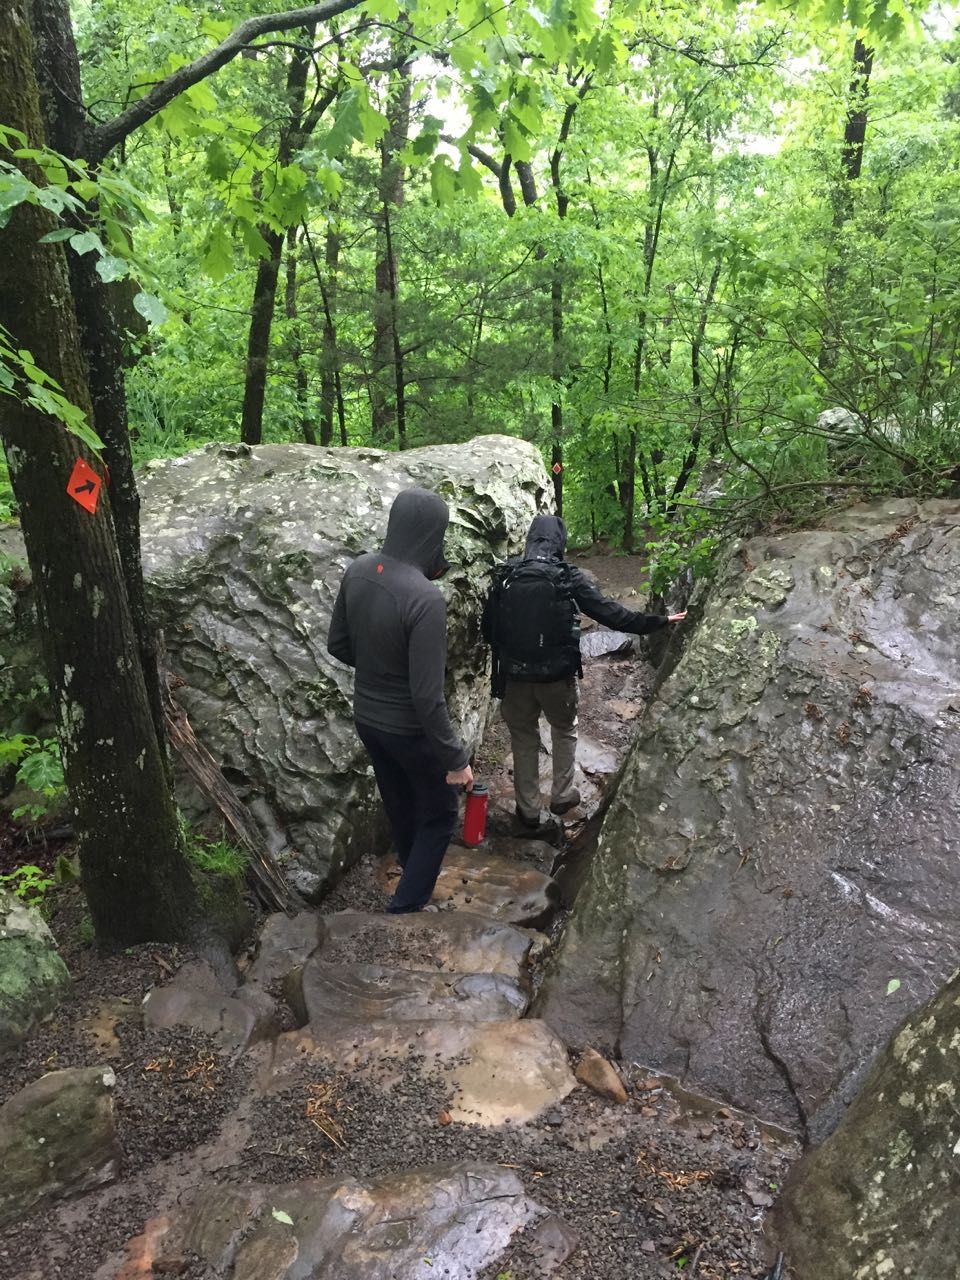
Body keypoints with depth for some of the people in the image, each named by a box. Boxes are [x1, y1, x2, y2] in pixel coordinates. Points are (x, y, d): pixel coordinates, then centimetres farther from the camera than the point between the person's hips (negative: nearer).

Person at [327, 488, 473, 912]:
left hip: (366, 717, 7)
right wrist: (455, 759, -16)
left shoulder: (358, 571, -10)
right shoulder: (425, 598, -31)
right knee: (438, 816, 19)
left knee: (399, 809, 28)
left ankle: (416, 879, 52)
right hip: (410, 728, -7)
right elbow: (427, 697, -27)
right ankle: (405, 905, 21)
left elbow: (338, 645, 3)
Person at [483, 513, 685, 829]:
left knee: (523, 737, 18)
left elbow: (488, 626, 1)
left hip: (515, 675, 1)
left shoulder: (506, 575, -4)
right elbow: (609, 612, -8)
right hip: (558, 674, -1)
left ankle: (528, 810, 23)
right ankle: (562, 796, 29)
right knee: (565, 730, 24)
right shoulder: (569, 577, -9)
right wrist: (657, 621, 3)